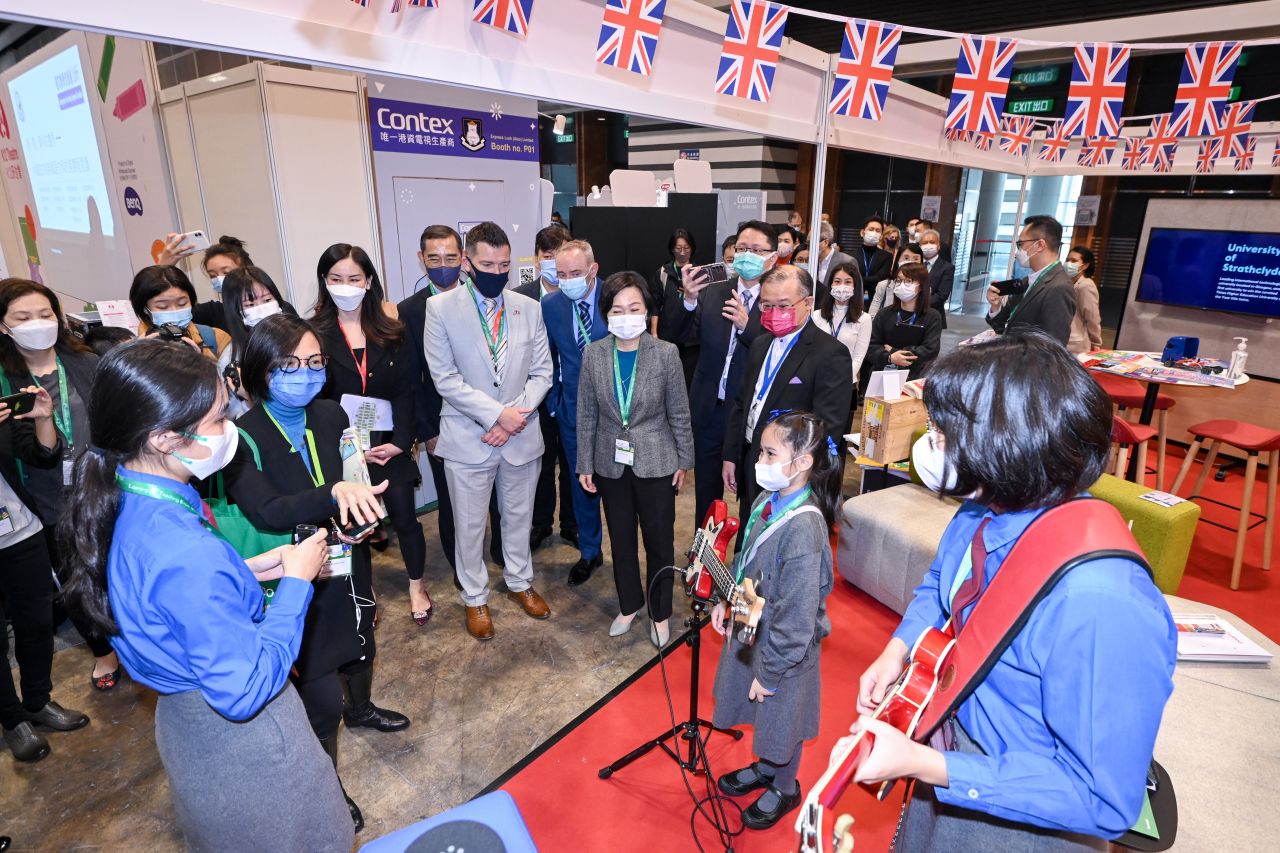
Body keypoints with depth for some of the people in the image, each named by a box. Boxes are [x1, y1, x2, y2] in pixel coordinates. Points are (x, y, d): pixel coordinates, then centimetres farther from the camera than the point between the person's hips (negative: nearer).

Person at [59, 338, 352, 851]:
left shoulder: (123, 502, -9)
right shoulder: (189, 557, -38)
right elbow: (244, 690, -31)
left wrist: (242, 573, -1)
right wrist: (296, 583, -24)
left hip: (184, 724, 9)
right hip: (241, 740, -9)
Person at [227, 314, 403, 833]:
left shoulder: (331, 416, -6)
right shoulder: (244, 438, -21)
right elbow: (265, 512, -34)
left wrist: (361, 510, -12)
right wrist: (334, 494, -48)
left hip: (350, 566, 6)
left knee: (360, 648, 30)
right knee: (321, 697, 3)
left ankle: (360, 708, 62)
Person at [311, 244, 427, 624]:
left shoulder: (390, 331, 1)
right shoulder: (315, 333, -3)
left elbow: (406, 389, -2)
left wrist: (400, 441, -11)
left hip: (389, 444, 1)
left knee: (405, 517, 8)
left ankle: (417, 586, 31)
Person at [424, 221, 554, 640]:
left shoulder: (528, 308, 1)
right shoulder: (440, 308, -7)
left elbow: (542, 372, 2)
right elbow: (445, 378, -12)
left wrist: (515, 416, -13)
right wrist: (496, 414, -18)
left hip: (521, 434, 3)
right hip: (468, 437, -2)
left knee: (519, 515, 19)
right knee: (470, 525, 11)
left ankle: (520, 582, 41)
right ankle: (475, 597, 32)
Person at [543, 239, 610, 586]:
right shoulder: (550, 305, -3)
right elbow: (549, 359, 8)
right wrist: (554, 404, 7)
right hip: (573, 410, 3)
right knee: (582, 483, 15)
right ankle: (589, 552, 34)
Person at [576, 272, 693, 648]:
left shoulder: (666, 353, -12)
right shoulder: (593, 354, -6)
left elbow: (679, 413, -4)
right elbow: (587, 415, 0)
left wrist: (684, 461, -1)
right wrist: (585, 464, 2)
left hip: (656, 463, -2)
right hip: (611, 464, 2)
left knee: (660, 541, 11)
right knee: (620, 540, 17)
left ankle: (660, 612, 32)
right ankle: (629, 604, 39)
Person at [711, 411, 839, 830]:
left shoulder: (804, 527, -33)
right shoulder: (767, 501, -9)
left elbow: (797, 616, -27)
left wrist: (769, 671, -19)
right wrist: (725, 600, 8)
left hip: (785, 649, -7)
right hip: (751, 631, 7)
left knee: (781, 720, 19)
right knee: (761, 715, 28)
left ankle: (784, 788, 46)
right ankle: (764, 767, 55)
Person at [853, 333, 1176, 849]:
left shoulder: (1099, 603, -38)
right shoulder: (983, 509, -15)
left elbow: (1102, 801, -28)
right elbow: (940, 582, 8)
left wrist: (921, 764, -30)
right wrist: (897, 649, -9)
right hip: (950, 747, 6)